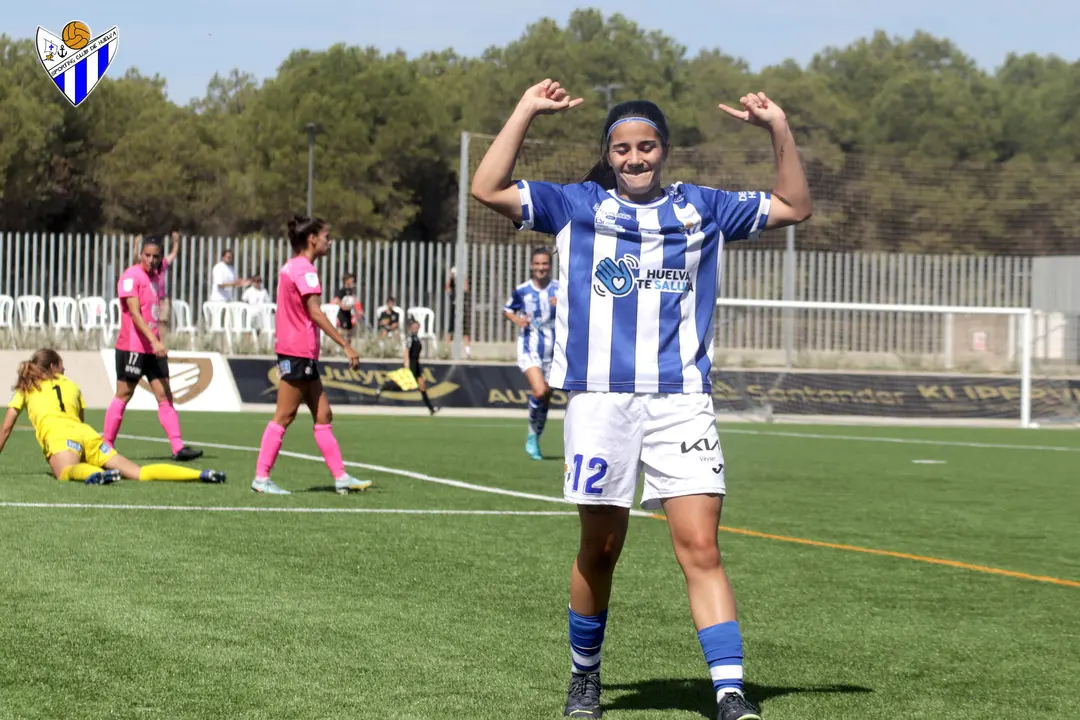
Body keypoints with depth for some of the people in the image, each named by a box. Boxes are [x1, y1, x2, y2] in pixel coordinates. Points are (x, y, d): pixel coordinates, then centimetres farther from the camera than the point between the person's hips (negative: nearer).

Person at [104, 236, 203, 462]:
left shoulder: (155, 277, 14)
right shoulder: (131, 276, -11)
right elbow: (134, 313, -20)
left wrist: (159, 343, 16)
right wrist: (154, 341, -28)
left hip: (153, 348, 8)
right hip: (132, 347, -8)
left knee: (165, 396, 1)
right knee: (123, 396, -1)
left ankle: (178, 447, -3)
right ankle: (107, 446, 8)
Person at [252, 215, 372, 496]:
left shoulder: (292, 267, 17)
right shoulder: (305, 268, -13)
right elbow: (314, 312, -21)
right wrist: (346, 345, -23)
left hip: (302, 353, 10)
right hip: (299, 352, -10)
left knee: (323, 415, 9)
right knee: (284, 417, -6)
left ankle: (341, 477, 10)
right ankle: (261, 478, -4)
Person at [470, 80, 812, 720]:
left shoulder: (703, 209, 14)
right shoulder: (577, 206, 9)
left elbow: (795, 207, 18)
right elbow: (489, 190, 1)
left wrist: (779, 129, 6)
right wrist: (526, 113, -2)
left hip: (682, 401, 0)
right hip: (601, 398, 0)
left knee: (701, 548, -10)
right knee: (600, 549, 8)